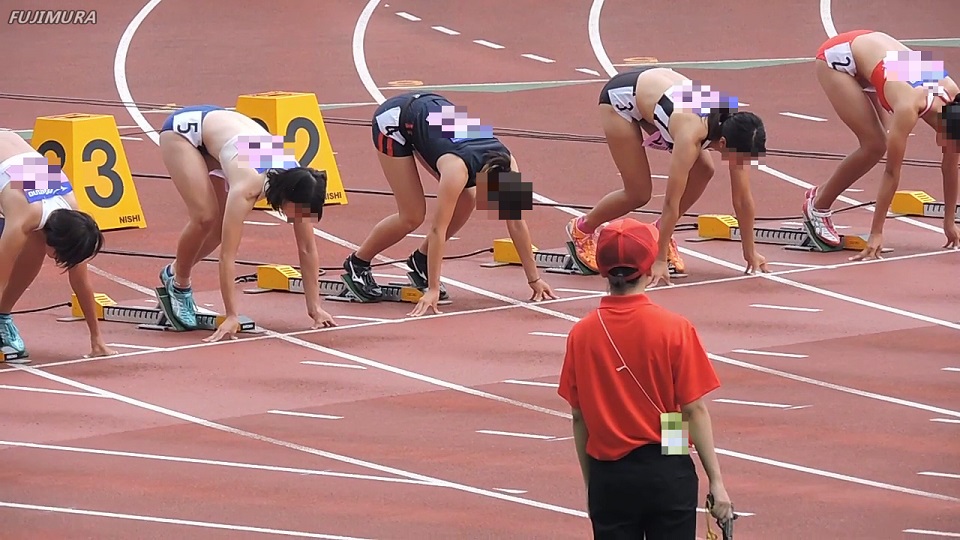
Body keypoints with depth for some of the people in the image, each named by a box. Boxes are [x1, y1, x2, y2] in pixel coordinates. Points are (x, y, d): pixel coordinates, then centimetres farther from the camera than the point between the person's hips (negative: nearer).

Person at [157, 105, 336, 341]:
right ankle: (179, 285, 4)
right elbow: (227, 255, -39)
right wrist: (231, 316, -39)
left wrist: (315, 307, -11)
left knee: (222, 227, -2)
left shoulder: (296, 181, -22)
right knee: (205, 218, -21)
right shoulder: (247, 186, -39)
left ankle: (175, 272, 23)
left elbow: (308, 250, -13)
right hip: (184, 127, -6)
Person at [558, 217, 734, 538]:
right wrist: (716, 481, -2)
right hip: (666, 473, -2)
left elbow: (579, 418, 4)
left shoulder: (581, 334, -2)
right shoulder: (674, 329, -9)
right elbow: (695, 410, -9)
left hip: (608, 476, 2)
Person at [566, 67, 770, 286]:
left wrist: (750, 252, -6)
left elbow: (743, 198, -12)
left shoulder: (732, 128, -22)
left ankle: (661, 232, 10)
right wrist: (660, 260, -32)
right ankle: (581, 229, 17)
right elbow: (671, 201, -36)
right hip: (621, 95, -6)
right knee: (639, 193, -8)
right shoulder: (691, 135, -40)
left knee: (703, 171, -9)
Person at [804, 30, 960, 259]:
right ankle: (818, 206, 2)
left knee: (883, 143, 0)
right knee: (874, 146, -14)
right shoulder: (909, 108, -35)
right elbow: (892, 171, -31)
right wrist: (876, 234, -28)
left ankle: (821, 194, 16)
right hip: (837, 57, -7)